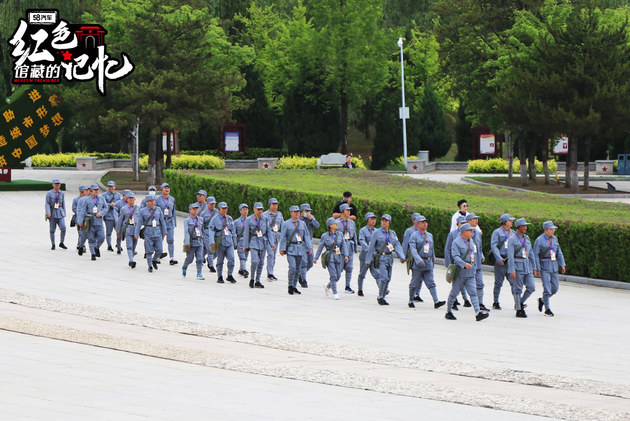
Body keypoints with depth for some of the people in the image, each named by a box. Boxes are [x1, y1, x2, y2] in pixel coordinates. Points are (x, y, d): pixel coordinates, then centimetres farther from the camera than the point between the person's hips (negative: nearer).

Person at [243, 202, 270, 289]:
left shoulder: (264, 219, 8)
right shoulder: (249, 220, 1)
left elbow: (269, 232, 11)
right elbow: (246, 233, 2)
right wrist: (245, 246, 0)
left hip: (263, 242, 3)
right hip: (253, 243, -3)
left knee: (261, 262, 4)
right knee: (255, 261, -18)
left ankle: (257, 281, 13)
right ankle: (252, 279, 1)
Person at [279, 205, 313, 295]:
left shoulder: (302, 223, 12)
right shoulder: (286, 224, 0)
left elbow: (306, 236, 14)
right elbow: (283, 237, 0)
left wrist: (309, 247, 3)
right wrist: (282, 249, -6)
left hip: (300, 248, 5)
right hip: (291, 248, -5)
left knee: (298, 268, 6)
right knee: (292, 267, -16)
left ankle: (294, 286, 16)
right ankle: (290, 286, -4)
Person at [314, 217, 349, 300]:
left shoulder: (339, 234, 8)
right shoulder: (325, 236, -2)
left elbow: (343, 245, 8)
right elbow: (320, 247, 4)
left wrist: (346, 255, -5)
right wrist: (316, 258, 7)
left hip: (338, 257, 4)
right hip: (329, 257, -4)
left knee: (338, 276, 4)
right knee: (333, 275, -12)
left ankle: (327, 287, 30)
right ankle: (335, 293, -6)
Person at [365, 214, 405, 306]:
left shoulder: (392, 233, 11)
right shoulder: (377, 233, -2)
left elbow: (397, 246, 5)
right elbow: (371, 247, 1)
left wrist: (401, 257, -11)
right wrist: (368, 260, 1)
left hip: (390, 258, 5)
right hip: (380, 258, -5)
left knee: (388, 279, 6)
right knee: (384, 278, -16)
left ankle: (382, 297, 17)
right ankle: (380, 297, -5)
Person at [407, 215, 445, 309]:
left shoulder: (430, 235, 16)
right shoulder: (414, 236, -4)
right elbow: (413, 249, -16)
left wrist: (433, 261, 25)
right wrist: (419, 260, -29)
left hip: (428, 263, 5)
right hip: (417, 264, -5)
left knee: (431, 283, -4)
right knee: (414, 283, 3)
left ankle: (436, 302, -12)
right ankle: (411, 301, 17)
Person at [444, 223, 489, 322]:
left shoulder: (471, 241, 13)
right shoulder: (456, 242, -9)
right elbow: (455, 256, -20)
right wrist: (464, 264, -33)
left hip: (470, 273, 6)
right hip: (460, 272, -6)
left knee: (473, 292, -5)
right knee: (454, 292, 5)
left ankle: (478, 313, -15)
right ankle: (448, 312, 20)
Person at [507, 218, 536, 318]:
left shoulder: (526, 238, 14)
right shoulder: (512, 239, -7)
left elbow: (530, 253, 19)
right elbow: (510, 255, -12)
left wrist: (534, 266, 17)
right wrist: (512, 270, -19)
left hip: (527, 266, 6)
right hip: (517, 266, -6)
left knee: (531, 287, -1)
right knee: (518, 289, -2)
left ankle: (520, 303, 20)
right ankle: (519, 310, 6)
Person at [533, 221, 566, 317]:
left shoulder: (554, 238, 11)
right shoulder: (539, 240, -8)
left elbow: (559, 252, 16)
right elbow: (535, 255, -9)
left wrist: (562, 265, 7)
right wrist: (536, 268, -14)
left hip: (554, 267, 6)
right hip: (544, 267, -6)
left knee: (555, 288, 6)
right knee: (547, 288, -10)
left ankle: (542, 300, 29)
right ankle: (547, 309, 0)